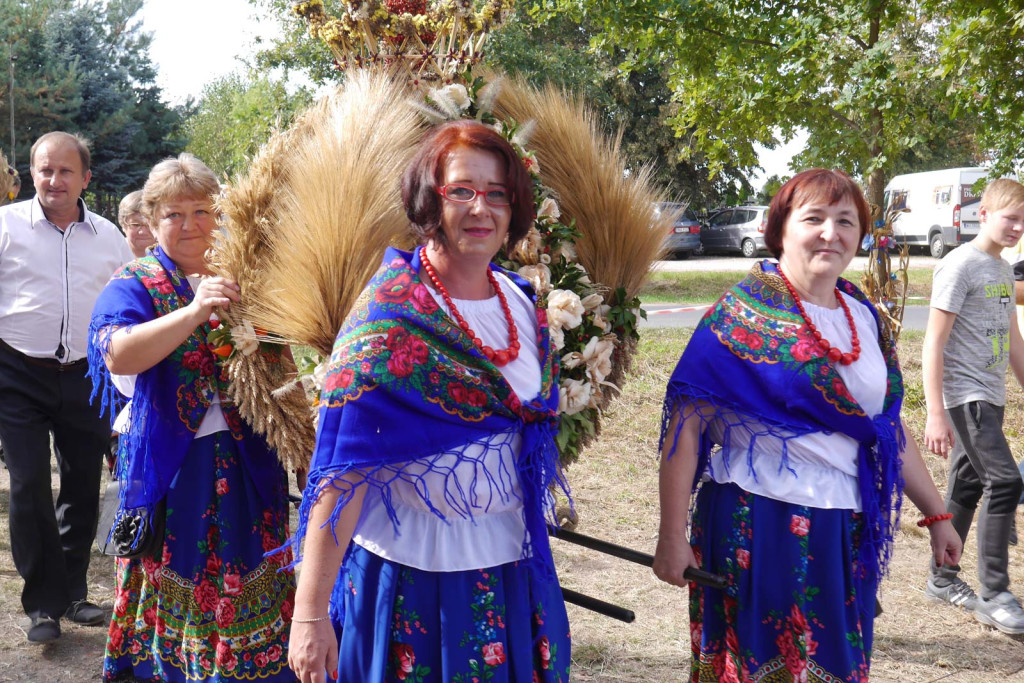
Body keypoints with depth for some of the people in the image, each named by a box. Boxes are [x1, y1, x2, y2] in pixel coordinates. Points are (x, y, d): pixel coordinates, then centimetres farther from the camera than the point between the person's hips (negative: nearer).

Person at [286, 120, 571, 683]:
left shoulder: (522, 304, 3)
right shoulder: (390, 314, -15)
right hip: (413, 574, -6)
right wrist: (310, 616, -22)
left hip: (514, 570, 6)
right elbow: (343, 471, -20)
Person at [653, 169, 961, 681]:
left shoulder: (863, 317, 8)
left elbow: (887, 425, 16)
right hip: (757, 527, -6)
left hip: (845, 534, 6)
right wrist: (672, 538, -17)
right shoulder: (744, 313, -10)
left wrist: (935, 513, 17)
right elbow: (686, 423, -14)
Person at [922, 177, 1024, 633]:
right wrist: (936, 413, -19)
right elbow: (933, 343, -15)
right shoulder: (960, 266, -11)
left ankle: (943, 579, 24)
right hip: (964, 396, -8)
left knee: (967, 488, 12)